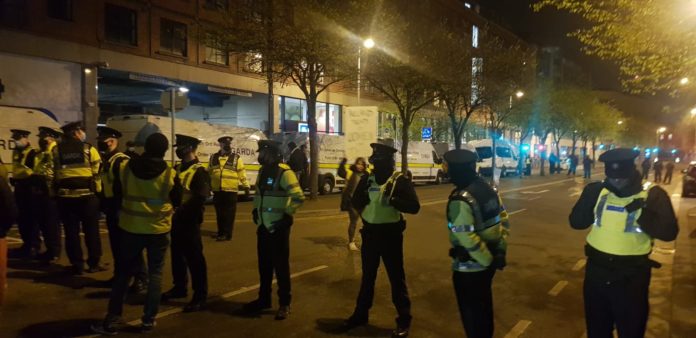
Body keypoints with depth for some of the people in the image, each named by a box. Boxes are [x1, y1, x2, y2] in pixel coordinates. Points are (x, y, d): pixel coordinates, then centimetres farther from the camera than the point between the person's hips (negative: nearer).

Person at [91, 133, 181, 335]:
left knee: (123, 273, 13)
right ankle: (148, 320, 13)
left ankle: (112, 321, 17)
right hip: (159, 230, -2)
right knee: (155, 274, 10)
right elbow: (177, 202, 0)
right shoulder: (170, 174, -14)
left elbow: (117, 196, 7)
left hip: (130, 228, 2)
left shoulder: (123, 167, -7)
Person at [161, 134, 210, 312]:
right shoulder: (177, 168, 14)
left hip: (189, 222, -8)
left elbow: (200, 199, -19)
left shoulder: (199, 171, -12)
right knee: (177, 255, 17)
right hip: (175, 220, 8)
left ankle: (200, 296, 5)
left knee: (194, 259, -3)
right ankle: (180, 287, 33)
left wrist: (183, 214, -20)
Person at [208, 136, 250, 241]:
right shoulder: (213, 157, 10)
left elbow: (242, 174, -1)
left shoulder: (236, 158, 1)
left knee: (229, 213, -1)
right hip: (217, 191, 4)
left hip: (230, 191, -4)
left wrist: (246, 186, -3)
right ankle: (221, 232, 26)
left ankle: (227, 234, 5)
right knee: (219, 213, 13)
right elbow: (208, 173, 16)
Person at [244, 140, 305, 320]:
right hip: (263, 226, 8)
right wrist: (255, 209, 12)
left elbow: (299, 197, -21)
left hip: (278, 228, -8)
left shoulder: (284, 172, -16)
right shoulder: (263, 171, 9)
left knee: (281, 266, 2)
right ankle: (263, 299, 31)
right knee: (264, 265, 17)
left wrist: (287, 216, -19)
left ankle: (284, 304, 14)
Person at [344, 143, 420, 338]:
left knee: (396, 278, 4)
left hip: (390, 234, -5)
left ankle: (404, 321, 16)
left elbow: (414, 206, -17)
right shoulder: (367, 179, 3)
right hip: (369, 233, 5)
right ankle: (361, 314, 33)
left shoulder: (400, 180, -10)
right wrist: (364, 195, -17)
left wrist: (393, 199, -28)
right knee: (367, 276, 18)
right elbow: (355, 203, 3)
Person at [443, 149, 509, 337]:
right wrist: (501, 250, 10)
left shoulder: (460, 199, -25)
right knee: (484, 304, 27)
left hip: (470, 265, -8)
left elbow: (467, 239, -29)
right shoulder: (488, 189, 1)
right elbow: (504, 220, 8)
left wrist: (488, 260, -17)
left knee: (471, 311, 10)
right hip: (488, 260, 8)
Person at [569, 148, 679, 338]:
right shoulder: (598, 191, 0)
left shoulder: (652, 194, -8)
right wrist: (591, 194, -17)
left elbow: (669, 232, -15)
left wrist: (642, 212, -30)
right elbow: (576, 222, -6)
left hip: (632, 275, -3)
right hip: (596, 270, 3)